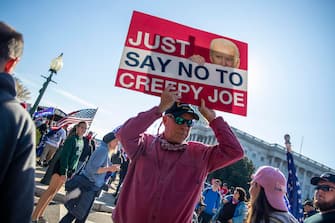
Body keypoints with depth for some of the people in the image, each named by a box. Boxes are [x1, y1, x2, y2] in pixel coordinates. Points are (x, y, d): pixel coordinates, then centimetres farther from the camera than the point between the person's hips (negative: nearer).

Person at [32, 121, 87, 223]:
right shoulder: (72, 138, -14)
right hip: (61, 166, -8)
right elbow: (64, 155, -20)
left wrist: (72, 171, 15)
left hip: (68, 169, 8)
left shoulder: (82, 142, 11)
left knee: (54, 192, 11)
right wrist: (63, 172, -24)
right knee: (51, 190, -8)